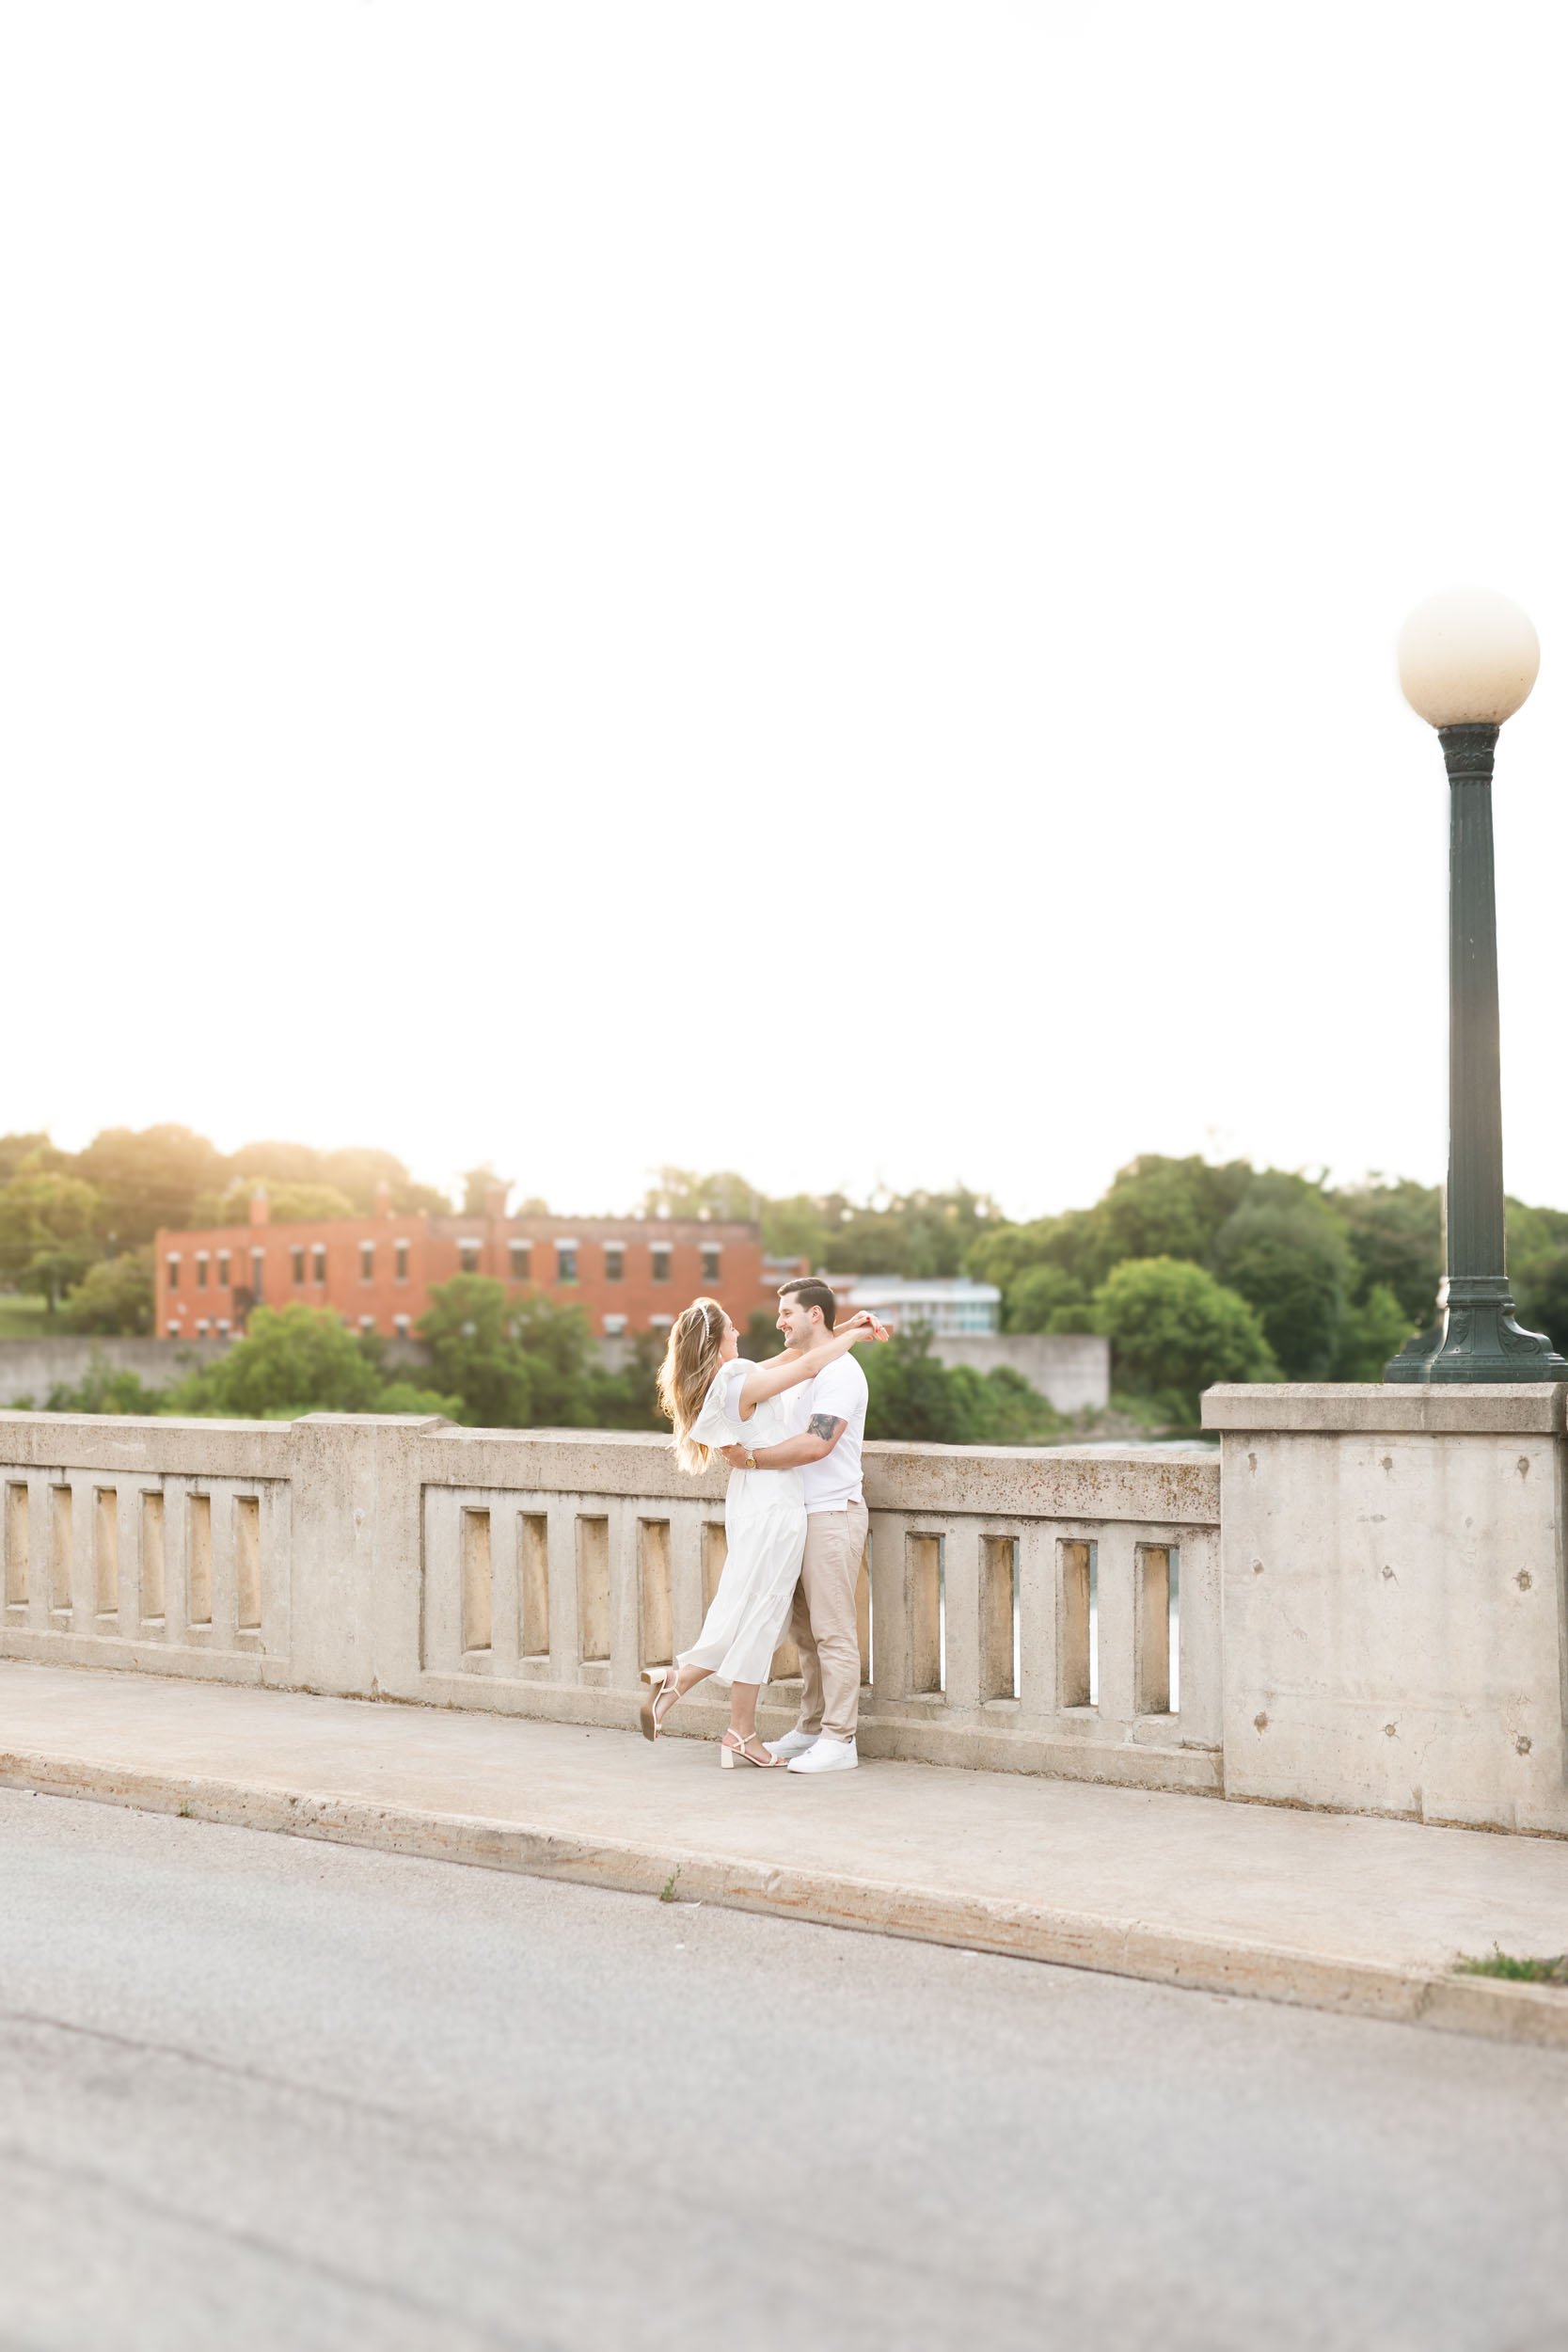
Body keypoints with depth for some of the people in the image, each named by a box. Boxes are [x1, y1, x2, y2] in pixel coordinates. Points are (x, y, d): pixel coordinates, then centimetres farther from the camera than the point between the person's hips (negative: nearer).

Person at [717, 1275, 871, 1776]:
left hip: (832, 1514, -10)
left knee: (833, 1631, -7)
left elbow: (816, 1444, -24)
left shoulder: (840, 1372, -13)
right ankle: (811, 1729, 19)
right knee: (806, 1631, 12)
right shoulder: (799, 1369, 19)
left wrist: (751, 1458, -18)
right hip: (801, 1513, 10)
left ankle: (839, 1741, -5)